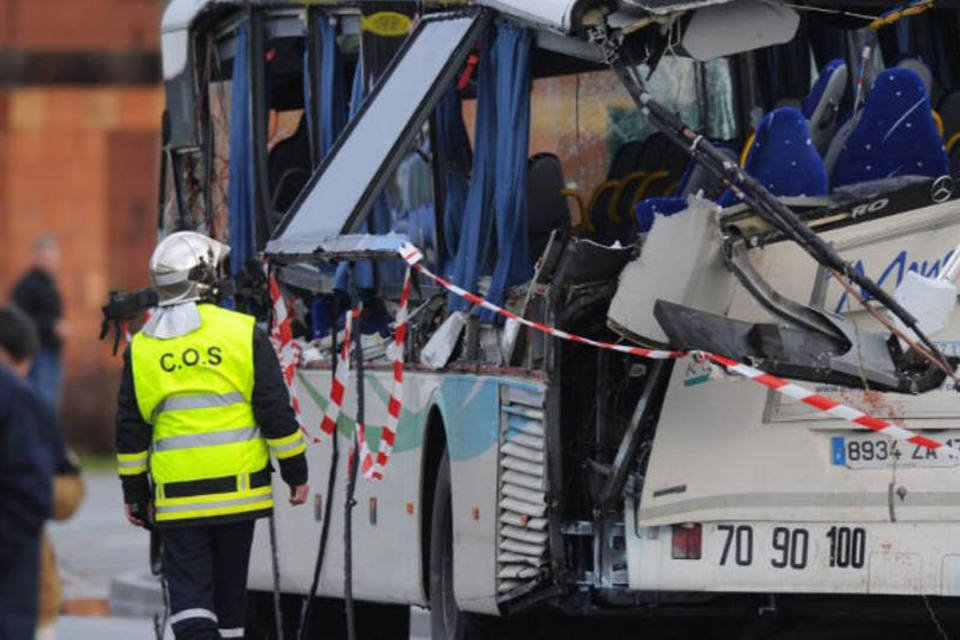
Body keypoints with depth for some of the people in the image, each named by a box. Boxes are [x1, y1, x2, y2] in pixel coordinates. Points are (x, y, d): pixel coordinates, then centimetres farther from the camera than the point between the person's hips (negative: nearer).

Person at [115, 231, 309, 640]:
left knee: (189, 595, -1)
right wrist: (295, 473, 5)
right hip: (237, 490, 0)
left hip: (176, 497, 0)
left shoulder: (141, 350, 3)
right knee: (229, 589, 13)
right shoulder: (243, 334, -4)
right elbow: (276, 411, -4)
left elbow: (130, 432, 7)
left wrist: (134, 493, 17)